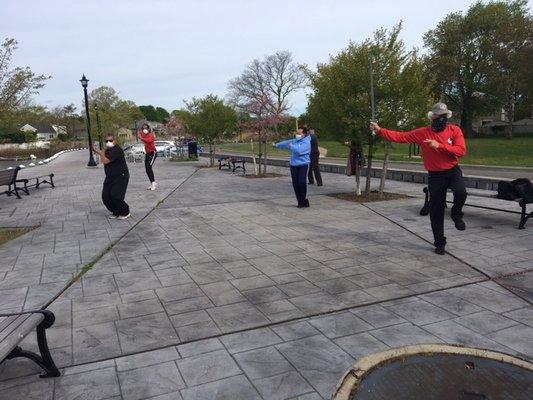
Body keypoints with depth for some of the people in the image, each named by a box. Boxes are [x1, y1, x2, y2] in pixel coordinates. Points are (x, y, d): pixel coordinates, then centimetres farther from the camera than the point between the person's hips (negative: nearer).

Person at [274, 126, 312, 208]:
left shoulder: (306, 143, -10)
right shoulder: (294, 141, 13)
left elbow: (298, 150, -25)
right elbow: (285, 143, 30)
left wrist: (291, 146, -8)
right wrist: (276, 145, 44)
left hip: (303, 165, -6)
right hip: (294, 166, 6)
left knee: (302, 182, -18)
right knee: (295, 184, 1)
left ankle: (304, 200, -6)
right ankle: (300, 201, 9)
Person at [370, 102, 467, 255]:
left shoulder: (455, 130, -5)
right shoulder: (422, 133, -2)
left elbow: (461, 151, -17)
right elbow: (400, 137, -5)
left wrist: (439, 145, -25)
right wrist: (379, 130, -15)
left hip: (453, 171, -1)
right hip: (435, 176, 1)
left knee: (461, 192, -32)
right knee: (436, 211, 4)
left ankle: (456, 215, 2)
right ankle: (439, 243, 21)